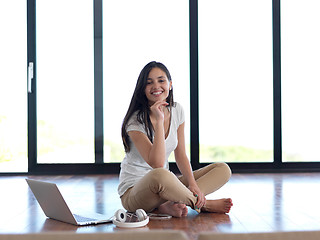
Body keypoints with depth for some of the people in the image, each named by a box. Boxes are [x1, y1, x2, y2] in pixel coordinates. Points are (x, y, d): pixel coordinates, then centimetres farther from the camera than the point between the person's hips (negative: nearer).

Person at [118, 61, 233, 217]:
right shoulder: (136, 121, -17)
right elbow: (157, 163, -28)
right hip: (133, 192, -7)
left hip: (163, 187, 7)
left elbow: (180, 155, 6)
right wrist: (159, 121, -30)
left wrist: (192, 183, -11)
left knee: (223, 169, -2)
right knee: (160, 175, -42)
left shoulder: (176, 111, 2)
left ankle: (169, 206, -20)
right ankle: (202, 204, -14)